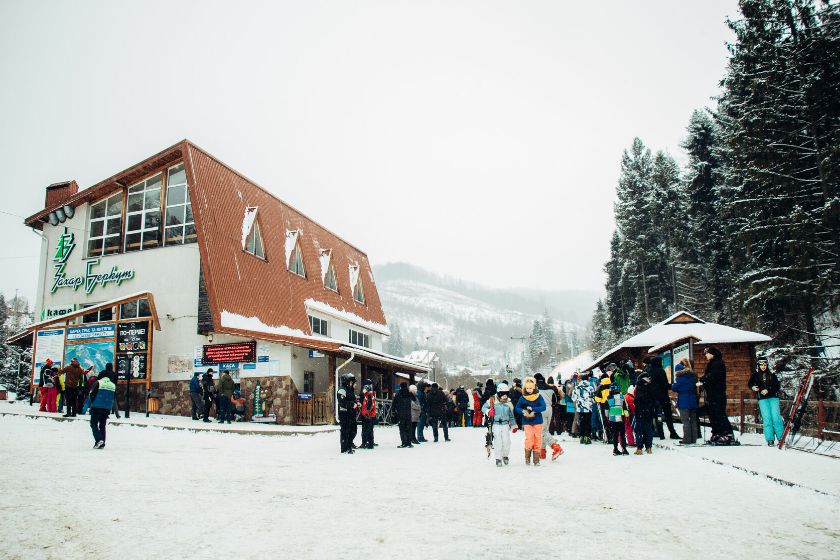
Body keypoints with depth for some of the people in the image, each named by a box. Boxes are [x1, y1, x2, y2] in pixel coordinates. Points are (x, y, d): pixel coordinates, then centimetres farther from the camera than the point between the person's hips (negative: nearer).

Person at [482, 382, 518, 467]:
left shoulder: (509, 404, 11)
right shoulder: (492, 401, 0)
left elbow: (511, 416, 21)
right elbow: (483, 408, 6)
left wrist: (514, 426, 22)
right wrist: (488, 411, -14)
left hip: (505, 424, 2)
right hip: (496, 424, -2)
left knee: (506, 441, -7)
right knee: (498, 441, -8)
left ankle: (505, 456, 18)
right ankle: (498, 458, 5)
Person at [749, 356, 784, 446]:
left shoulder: (772, 375, 6)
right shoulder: (755, 375, 8)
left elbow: (778, 386, 2)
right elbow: (750, 383, 17)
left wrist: (768, 391, -12)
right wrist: (753, 387, -6)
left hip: (773, 398, 0)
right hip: (762, 399, 0)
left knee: (776, 417, -8)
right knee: (767, 419, -7)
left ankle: (781, 438, 2)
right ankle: (770, 439, -5)